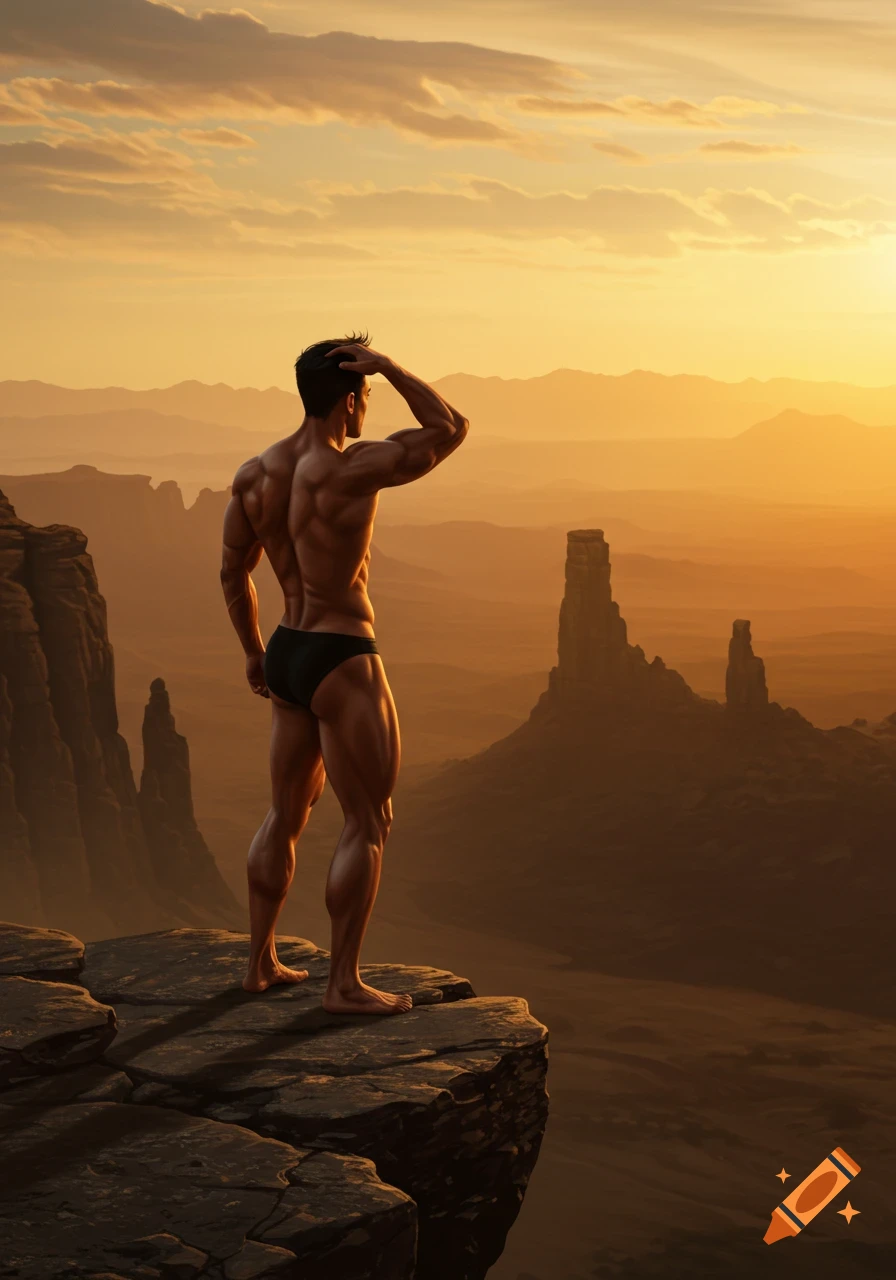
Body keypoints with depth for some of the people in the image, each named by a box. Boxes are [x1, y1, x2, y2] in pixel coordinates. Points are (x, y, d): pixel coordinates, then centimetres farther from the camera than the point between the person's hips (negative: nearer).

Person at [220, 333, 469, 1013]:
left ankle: (261, 962, 29)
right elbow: (451, 428, -11)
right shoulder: (352, 470, -20)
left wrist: (253, 650, 23)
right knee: (369, 825, 3)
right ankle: (345, 983, 6)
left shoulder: (253, 473, 2)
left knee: (286, 814, 20)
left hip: (286, 655, 8)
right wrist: (391, 368, -9)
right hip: (343, 662, -8)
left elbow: (233, 572, 11)